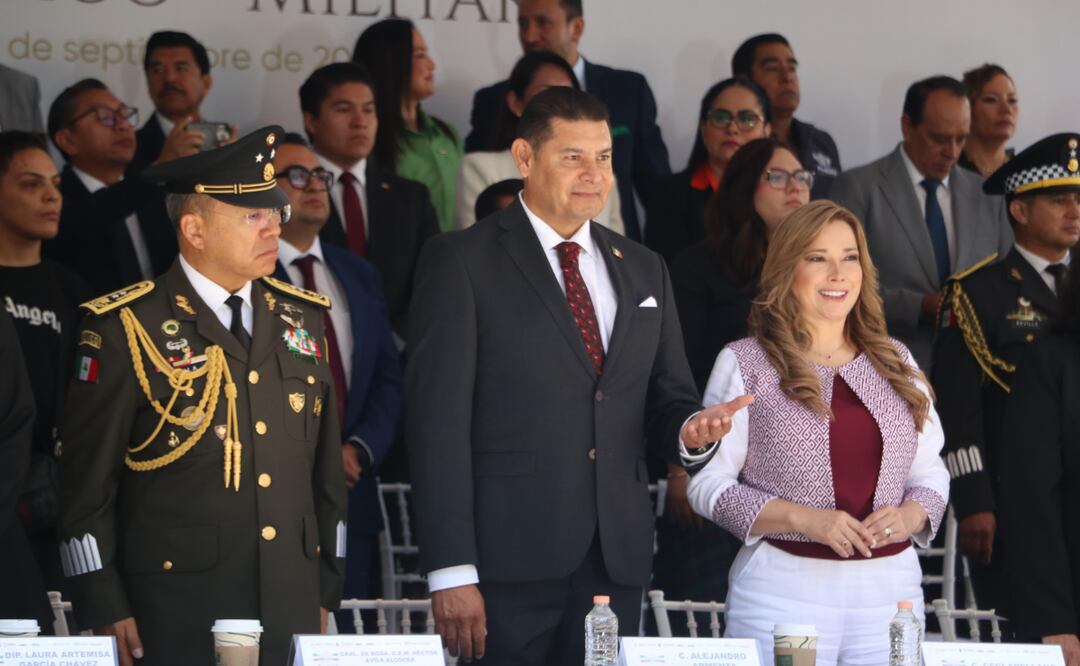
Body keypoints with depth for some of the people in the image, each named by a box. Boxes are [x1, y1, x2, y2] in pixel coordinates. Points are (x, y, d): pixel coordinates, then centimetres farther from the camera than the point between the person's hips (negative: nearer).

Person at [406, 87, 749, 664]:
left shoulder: (644, 270, 15)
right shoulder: (461, 262, -2)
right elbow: (438, 417, -8)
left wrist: (690, 426, -6)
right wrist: (451, 570, -15)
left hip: (618, 557, 5)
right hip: (509, 558, -5)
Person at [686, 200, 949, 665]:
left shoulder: (896, 363, 12)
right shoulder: (745, 364, 1)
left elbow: (930, 476, 16)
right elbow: (709, 484, -3)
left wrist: (908, 517, -7)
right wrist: (803, 519, -15)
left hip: (890, 591, 3)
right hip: (783, 592, -3)